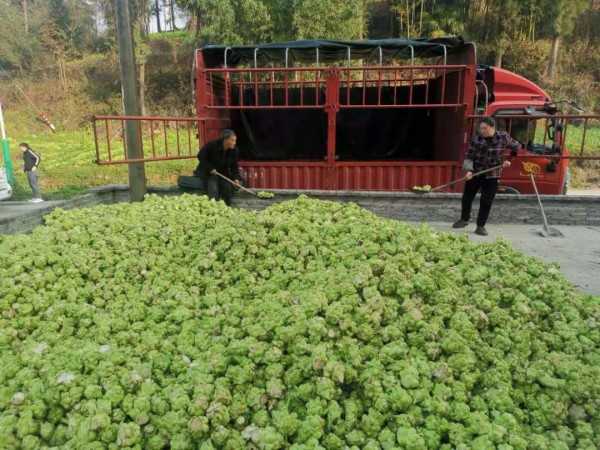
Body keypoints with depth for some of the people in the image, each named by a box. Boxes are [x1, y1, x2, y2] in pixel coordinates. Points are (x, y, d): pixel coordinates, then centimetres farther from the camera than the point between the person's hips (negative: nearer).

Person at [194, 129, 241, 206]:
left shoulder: (234, 150, -11)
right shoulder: (212, 144, -22)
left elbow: (234, 165, -2)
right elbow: (200, 156, -14)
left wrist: (236, 178, -17)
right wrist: (210, 168, -21)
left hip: (223, 173, 4)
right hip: (209, 172, -4)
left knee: (228, 188, -13)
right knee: (213, 189, -23)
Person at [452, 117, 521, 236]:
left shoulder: (503, 137, -6)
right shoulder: (476, 139, -10)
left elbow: (517, 148, 11)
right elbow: (469, 157, -8)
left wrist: (509, 160, 1)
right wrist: (469, 170, -23)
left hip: (492, 175, -1)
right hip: (475, 173, 1)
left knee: (487, 201, -4)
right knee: (467, 197, 11)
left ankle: (480, 226, 8)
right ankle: (464, 219, 34)